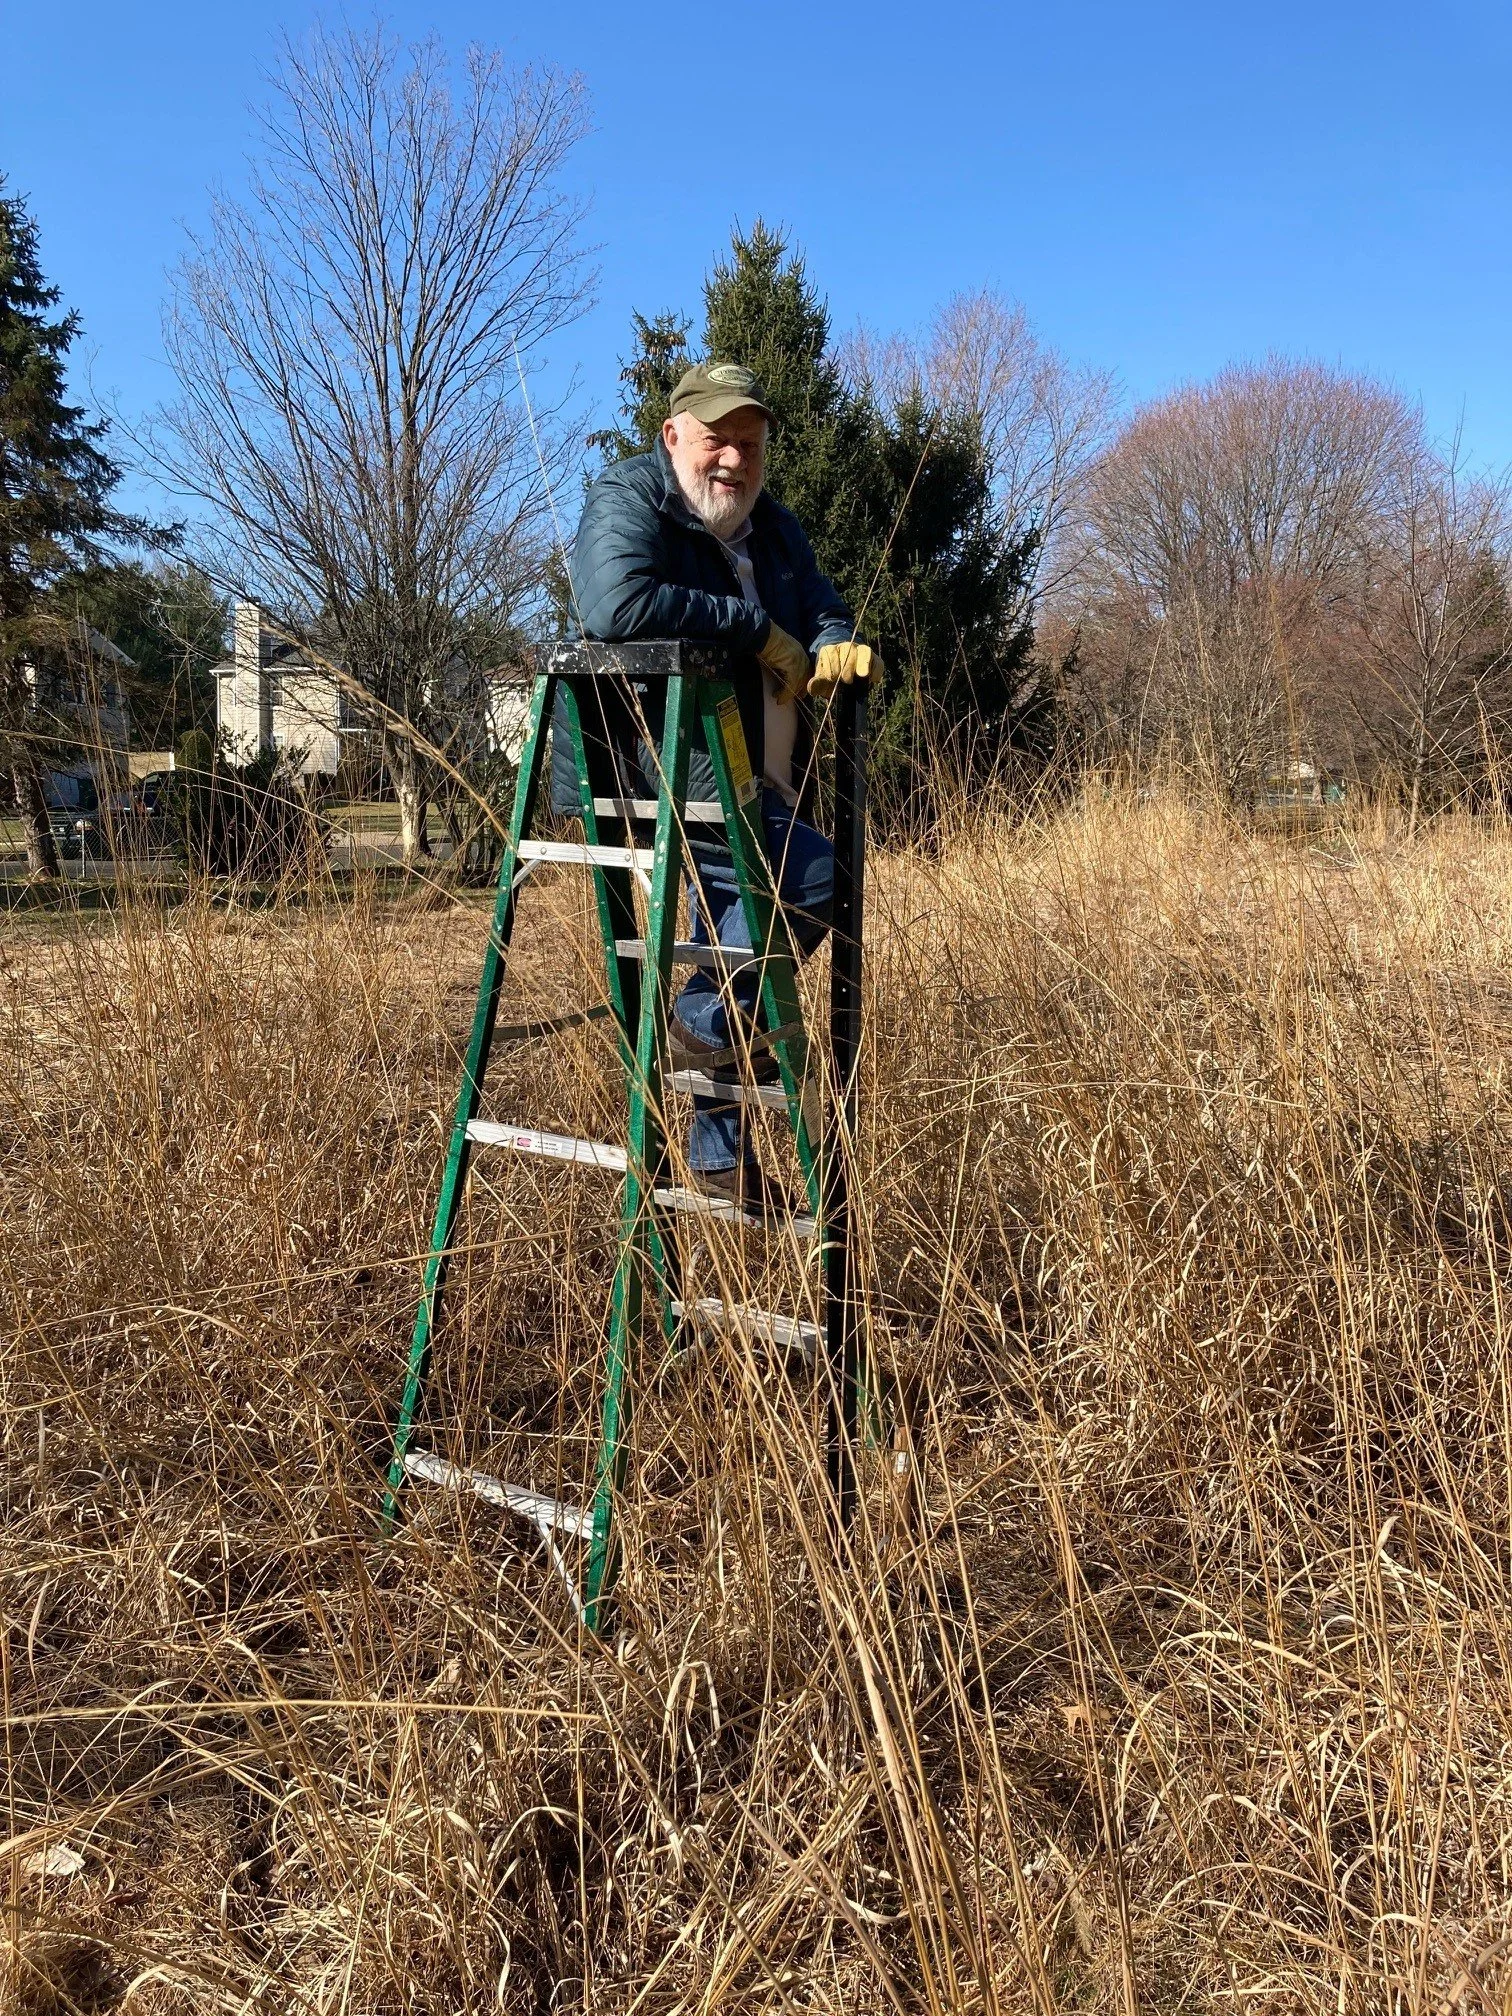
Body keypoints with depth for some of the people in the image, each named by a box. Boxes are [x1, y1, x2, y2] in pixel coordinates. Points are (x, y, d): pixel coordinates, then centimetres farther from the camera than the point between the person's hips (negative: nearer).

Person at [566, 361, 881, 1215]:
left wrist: (833, 649, -11)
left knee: (726, 956, 12)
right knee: (814, 875, -24)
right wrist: (758, 629, -20)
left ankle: (720, 1155, 22)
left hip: (753, 794, 9)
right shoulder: (627, 499, -8)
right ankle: (712, 1017, -7)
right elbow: (616, 605, -27)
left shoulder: (774, 529, 17)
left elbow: (824, 612, 16)